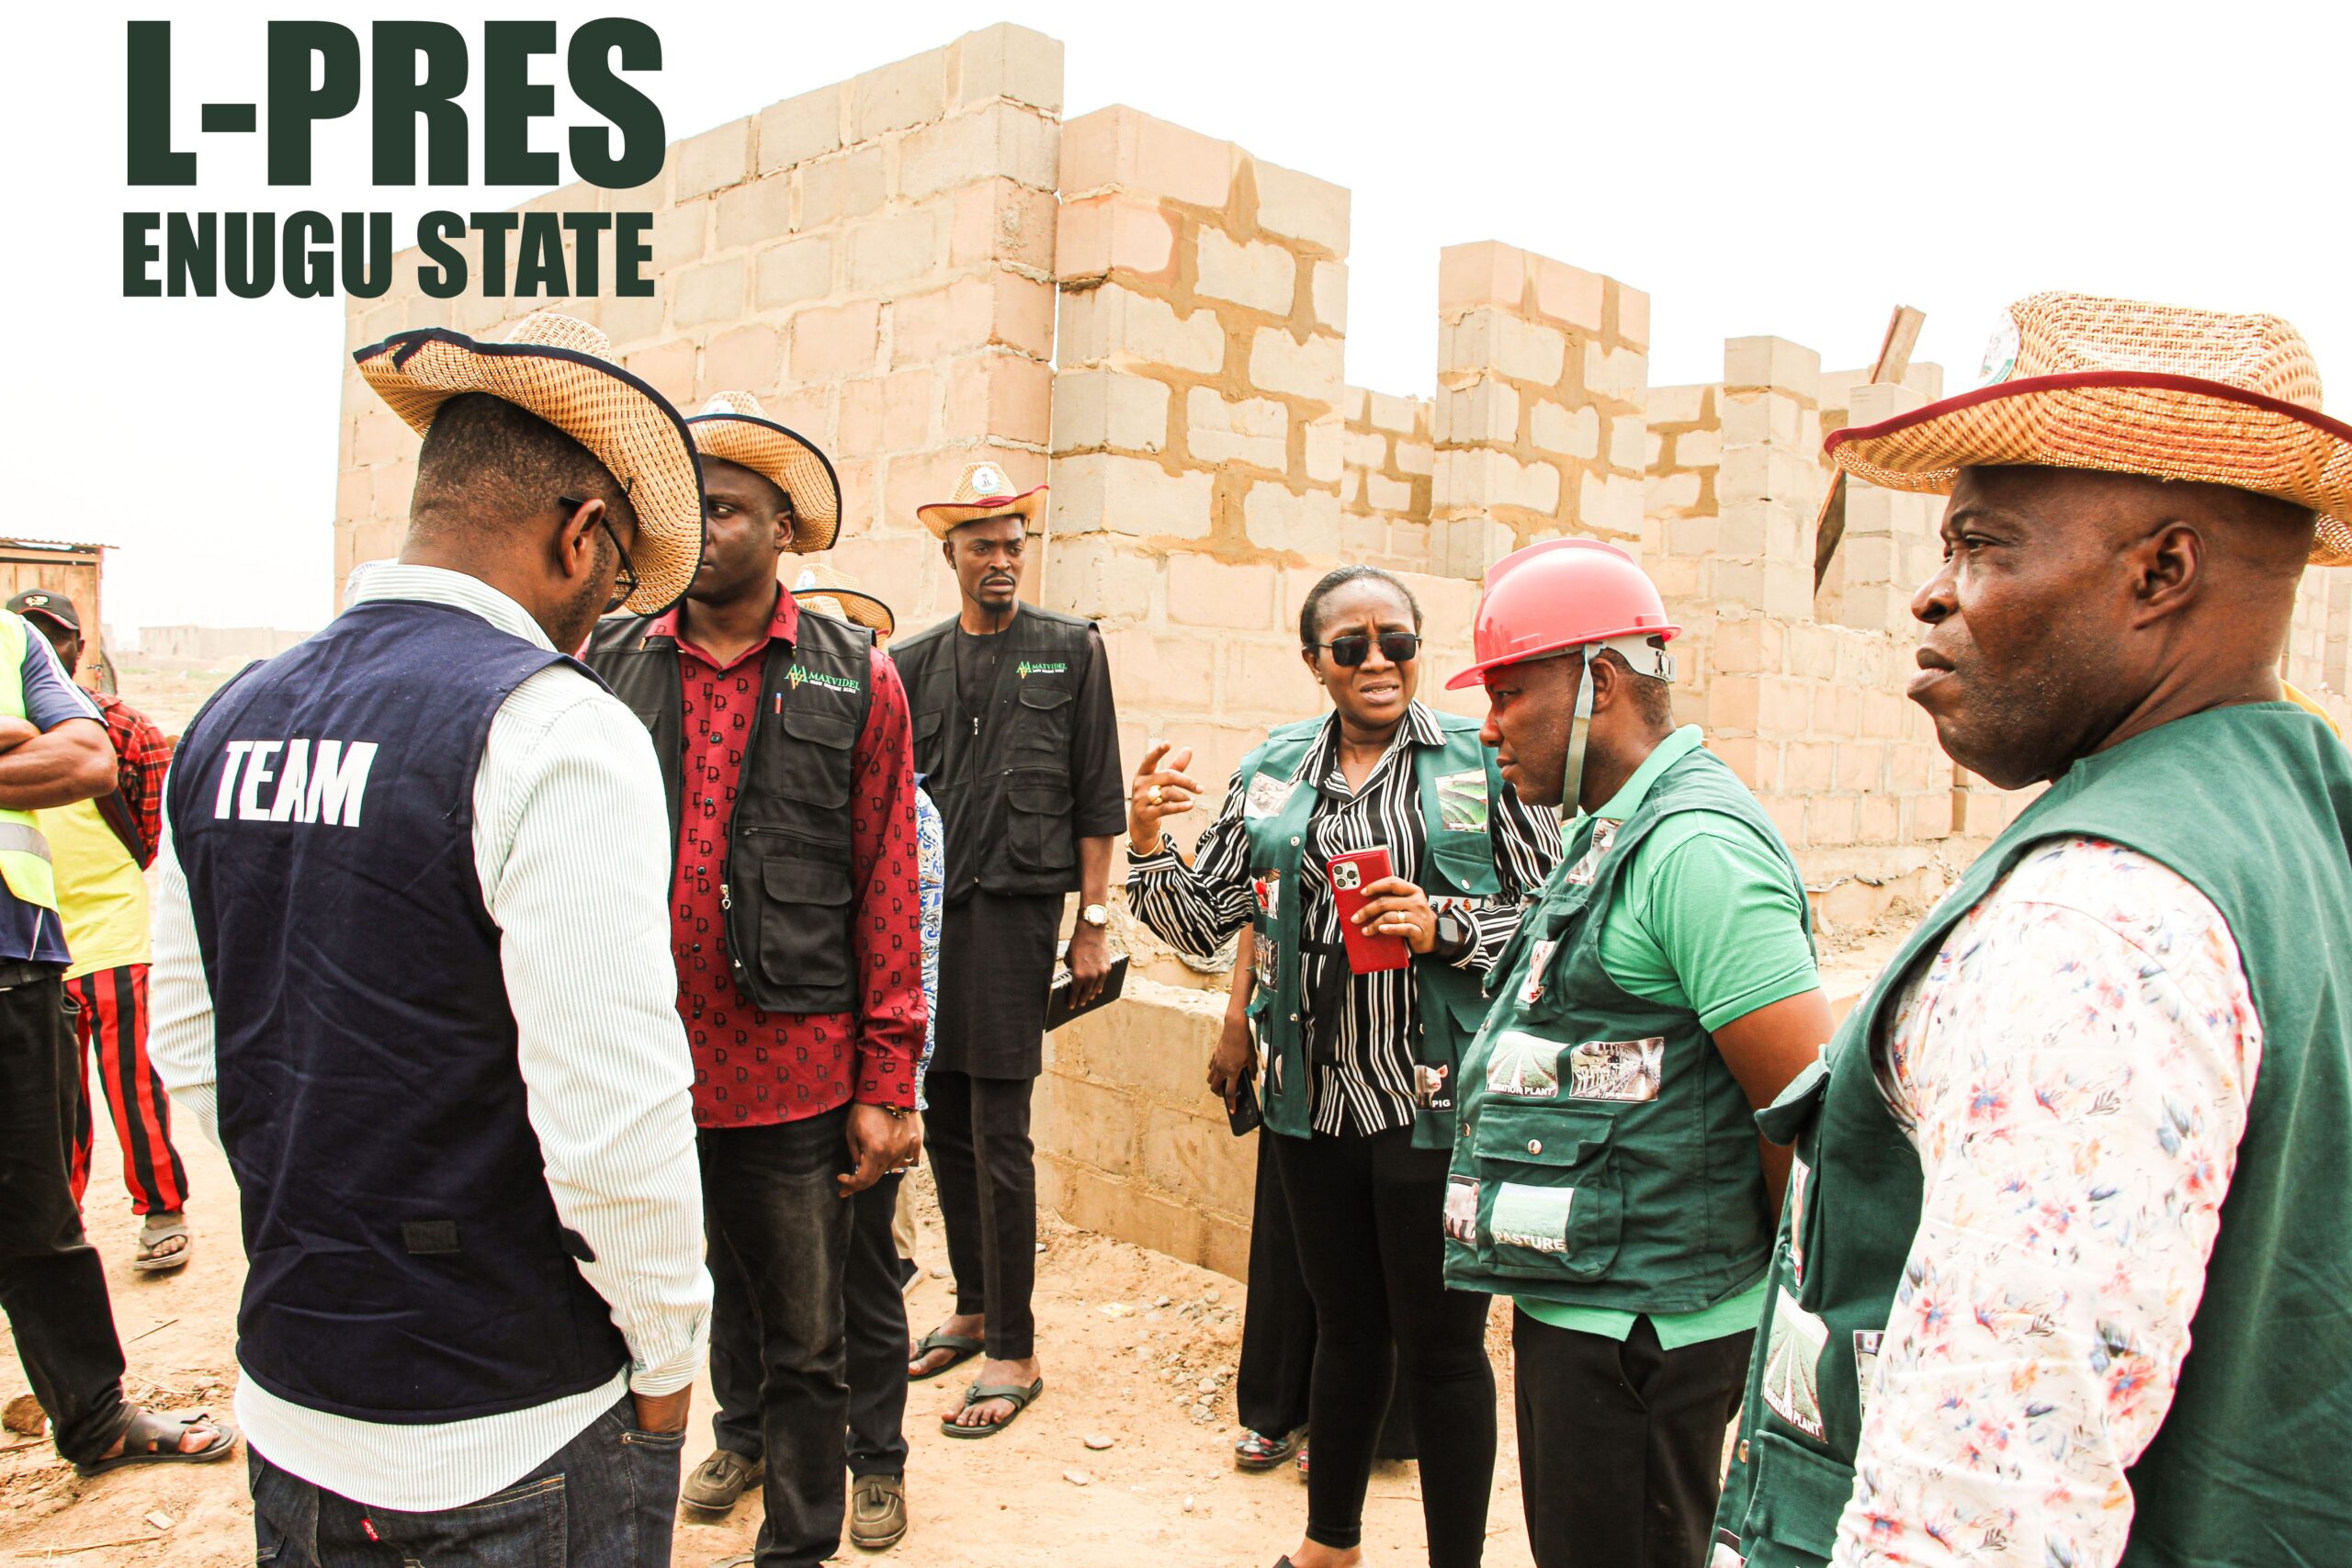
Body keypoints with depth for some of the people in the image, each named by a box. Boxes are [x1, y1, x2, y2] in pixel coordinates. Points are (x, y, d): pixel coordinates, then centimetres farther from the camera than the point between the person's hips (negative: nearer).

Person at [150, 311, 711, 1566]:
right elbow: (612, 1117, -23)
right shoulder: (554, 730, -21)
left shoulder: (226, 723, 3)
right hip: (510, 1441, -7)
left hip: (286, 1410, 7)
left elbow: (189, 1048, 11)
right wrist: (666, 1360, -8)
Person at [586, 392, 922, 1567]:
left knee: (801, 1338, 13)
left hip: (792, 1071, -1)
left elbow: (885, 888, -2)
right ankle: (743, 1433, 45)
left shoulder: (856, 681, -1)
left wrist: (886, 1083, -4)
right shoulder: (608, 665, 4)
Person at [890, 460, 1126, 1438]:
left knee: (999, 1136, -4)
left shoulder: (1070, 649, 3)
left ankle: (1013, 1352, 8)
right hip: (925, 913, 4)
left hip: (1013, 908, -4)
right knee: (944, 1125, 11)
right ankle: (973, 1308, 28)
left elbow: (1097, 798, 1)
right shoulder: (915, 662, 11)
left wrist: (1093, 924, -3)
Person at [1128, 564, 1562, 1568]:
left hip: (1439, 1103, -4)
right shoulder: (1272, 772, 7)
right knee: (1344, 1327, 20)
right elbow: (1206, 921, 8)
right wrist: (1146, 843, -8)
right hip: (1315, 1100, 4)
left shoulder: (1482, 759, -4)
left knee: (1440, 1345, 7)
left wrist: (1444, 925, -17)